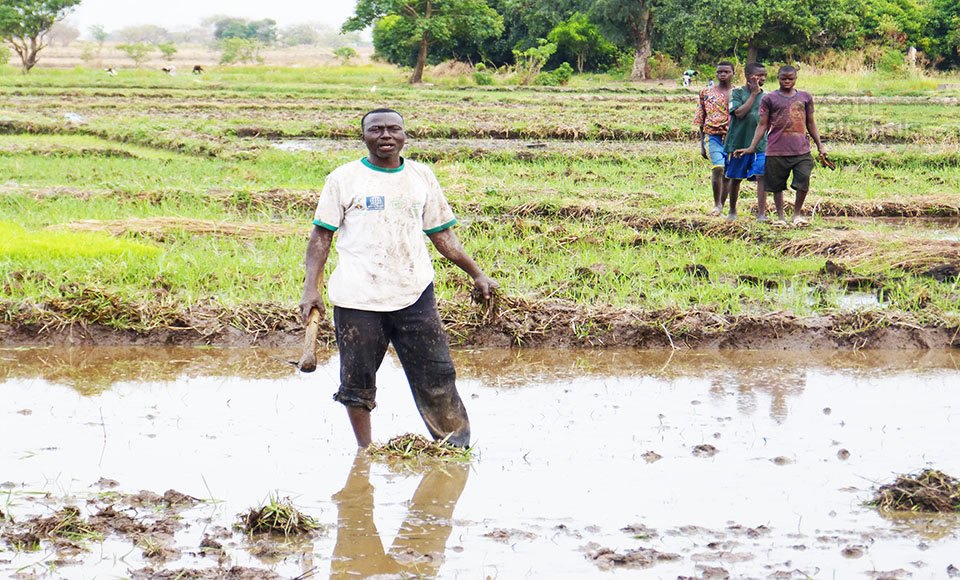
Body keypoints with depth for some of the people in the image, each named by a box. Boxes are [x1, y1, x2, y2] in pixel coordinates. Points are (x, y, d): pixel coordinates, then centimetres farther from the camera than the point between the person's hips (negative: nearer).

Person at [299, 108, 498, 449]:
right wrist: (311, 287, -6)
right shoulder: (344, 179, 5)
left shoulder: (422, 177, 13)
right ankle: (365, 453, 16)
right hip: (357, 298, -2)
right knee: (357, 382, 3)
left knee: (436, 375, -1)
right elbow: (321, 235, 4)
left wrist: (476, 274, 13)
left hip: (414, 294, 2)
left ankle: (456, 445, 9)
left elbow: (442, 235, 19)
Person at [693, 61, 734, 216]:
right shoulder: (706, 93, 9)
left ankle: (722, 204, 18)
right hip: (713, 135, -1)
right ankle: (716, 204, -5)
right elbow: (701, 121, 12)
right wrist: (702, 145, 9)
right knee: (718, 167, -18)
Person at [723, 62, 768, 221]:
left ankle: (761, 213, -11)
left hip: (760, 144, 2)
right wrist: (754, 94, -13)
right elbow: (739, 113, -18)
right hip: (739, 142, -2)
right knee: (735, 178, 11)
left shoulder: (765, 96, 7)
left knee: (762, 176, -11)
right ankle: (732, 211, 27)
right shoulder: (737, 92, -4)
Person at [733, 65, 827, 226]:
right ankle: (780, 216, 19)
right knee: (777, 186, 5)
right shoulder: (769, 98, 3)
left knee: (804, 183, -8)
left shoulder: (805, 97, 11)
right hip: (777, 151, -1)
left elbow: (810, 123, 17)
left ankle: (797, 214, 10)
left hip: (801, 150, 1)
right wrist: (752, 147, -4)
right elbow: (763, 125, 3)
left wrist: (820, 146, 15)